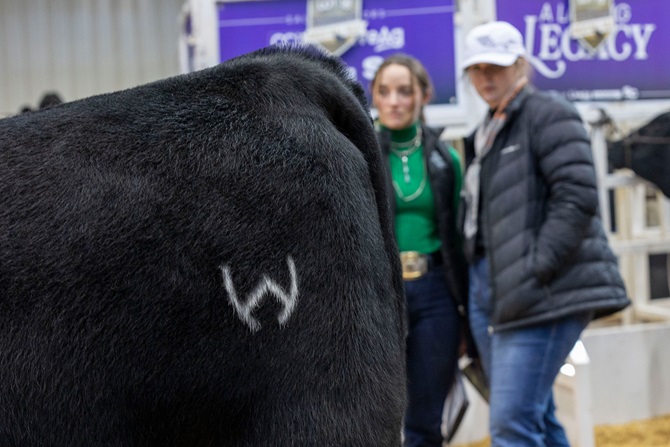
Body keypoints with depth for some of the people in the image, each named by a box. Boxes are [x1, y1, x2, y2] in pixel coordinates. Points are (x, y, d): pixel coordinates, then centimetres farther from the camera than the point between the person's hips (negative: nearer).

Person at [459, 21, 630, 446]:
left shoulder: (549, 114, -3)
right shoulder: (487, 132, 22)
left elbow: (577, 198, -15)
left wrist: (536, 271, -20)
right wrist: (475, 297, 14)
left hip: (542, 294, -9)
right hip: (490, 287, 9)